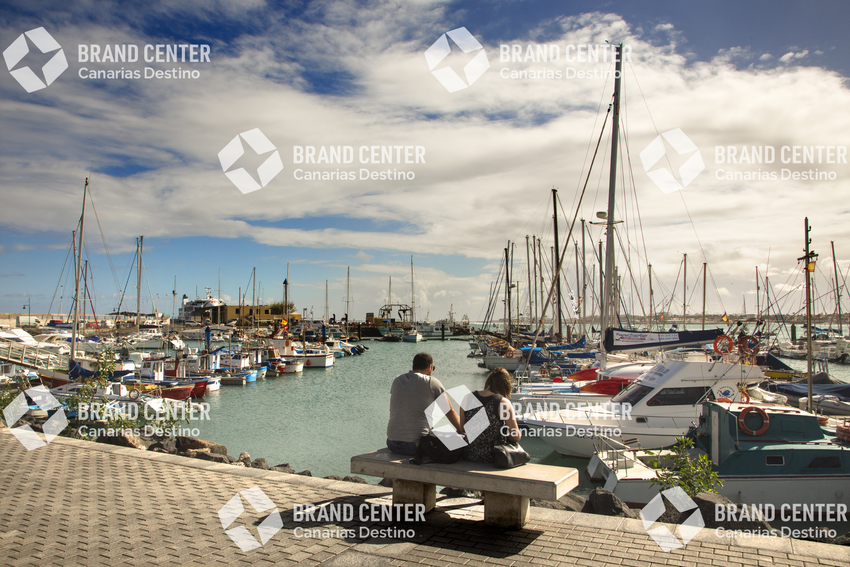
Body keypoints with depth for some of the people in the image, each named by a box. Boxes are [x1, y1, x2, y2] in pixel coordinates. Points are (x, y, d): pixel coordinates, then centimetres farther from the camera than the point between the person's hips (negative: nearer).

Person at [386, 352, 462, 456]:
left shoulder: (397, 380, 10)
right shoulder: (432, 383, -3)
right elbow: (450, 412, 5)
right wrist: (462, 431, 22)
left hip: (392, 445, 5)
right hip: (416, 446, -5)